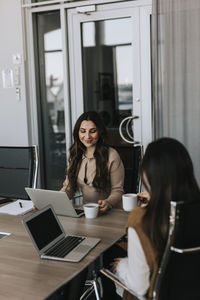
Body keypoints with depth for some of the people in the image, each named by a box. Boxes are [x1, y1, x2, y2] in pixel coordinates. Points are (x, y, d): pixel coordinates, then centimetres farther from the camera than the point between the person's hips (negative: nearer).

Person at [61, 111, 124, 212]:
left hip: (110, 212, -4)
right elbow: (69, 187, 9)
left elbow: (117, 191, -8)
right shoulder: (75, 155, 7)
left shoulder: (112, 156, -10)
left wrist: (107, 203, -28)